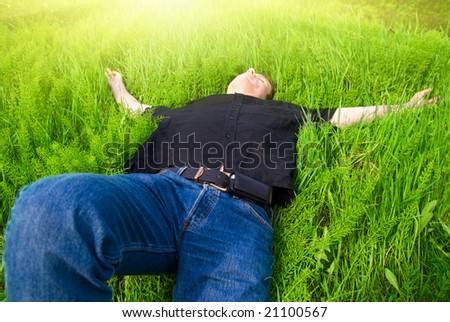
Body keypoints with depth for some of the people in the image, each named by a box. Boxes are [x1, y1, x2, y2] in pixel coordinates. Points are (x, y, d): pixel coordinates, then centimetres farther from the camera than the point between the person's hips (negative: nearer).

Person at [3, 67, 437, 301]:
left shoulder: (287, 112, 39)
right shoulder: (192, 107, 40)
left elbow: (350, 115, 46)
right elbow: (137, 109, 55)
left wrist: (406, 107, 57)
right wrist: (119, 87, 73)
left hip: (239, 212, -1)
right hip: (160, 188, 2)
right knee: (46, 207, -31)